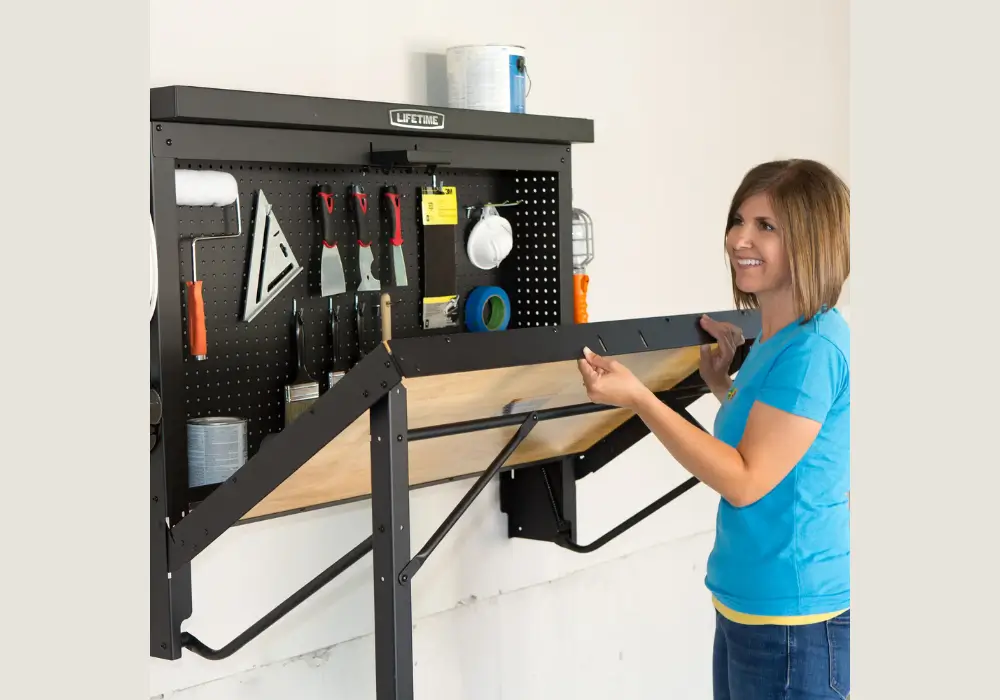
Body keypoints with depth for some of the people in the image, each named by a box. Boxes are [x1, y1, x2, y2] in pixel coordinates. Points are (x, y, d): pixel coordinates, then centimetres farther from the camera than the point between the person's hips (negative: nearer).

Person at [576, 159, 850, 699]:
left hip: (792, 619, -9)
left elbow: (746, 482, -20)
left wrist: (637, 398, -23)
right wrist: (723, 386, 10)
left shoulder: (813, 348, -19)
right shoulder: (773, 338, 8)